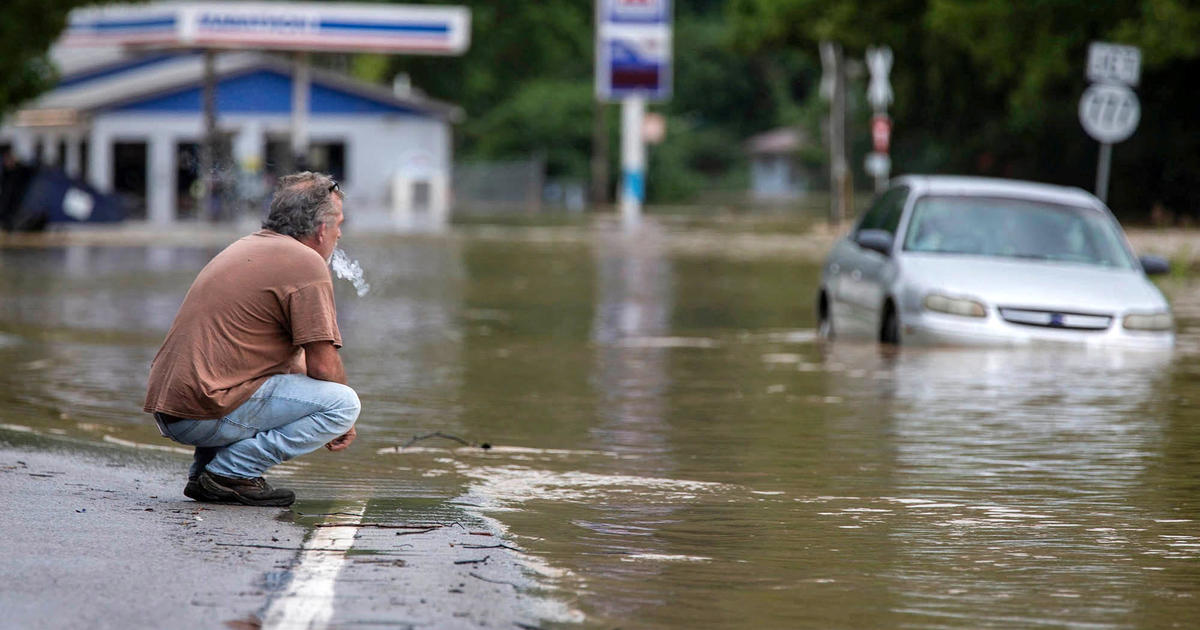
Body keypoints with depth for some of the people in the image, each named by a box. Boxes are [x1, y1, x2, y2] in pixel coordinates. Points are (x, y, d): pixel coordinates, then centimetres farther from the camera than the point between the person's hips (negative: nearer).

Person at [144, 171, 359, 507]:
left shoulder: (247, 247, 23)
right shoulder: (306, 264, -7)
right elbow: (323, 366, -9)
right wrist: (341, 421, 8)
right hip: (206, 413, -9)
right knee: (343, 403, -9)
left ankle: (204, 472, 16)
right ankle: (232, 472, -9)